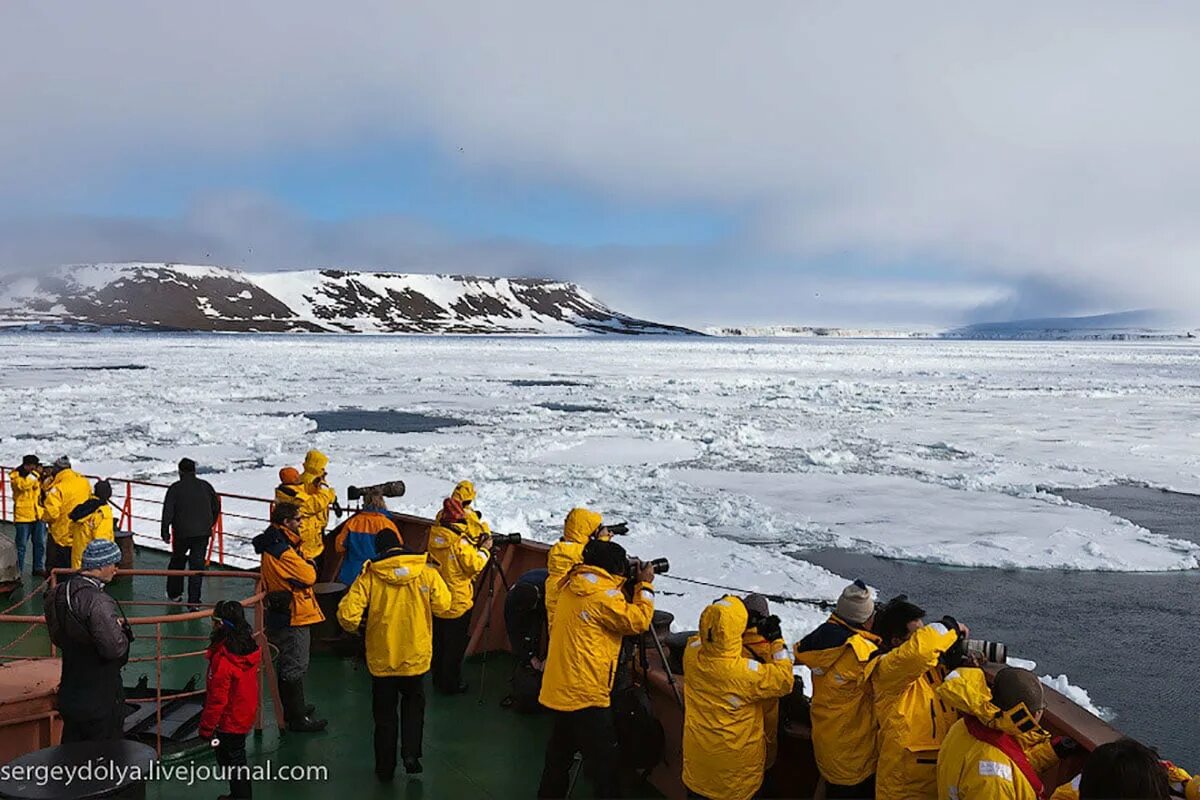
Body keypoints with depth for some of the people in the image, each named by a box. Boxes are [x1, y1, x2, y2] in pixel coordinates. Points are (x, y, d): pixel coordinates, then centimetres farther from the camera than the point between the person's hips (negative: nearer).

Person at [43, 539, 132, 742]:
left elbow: (57, 638, 13)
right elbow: (115, 648, -28)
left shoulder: (59, 592, 1)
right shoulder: (98, 603, -27)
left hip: (69, 693, 8)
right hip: (100, 701, -8)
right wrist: (121, 629, -9)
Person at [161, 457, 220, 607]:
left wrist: (165, 532, 2)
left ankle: (174, 593, 33)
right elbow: (216, 507, 12)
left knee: (177, 561, 21)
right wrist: (209, 525, 25)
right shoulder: (205, 486, 4)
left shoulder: (175, 488, -5)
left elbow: (167, 512, -7)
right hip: (203, 533, 1)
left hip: (182, 533, -1)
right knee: (197, 564, 3)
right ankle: (194, 601, -2)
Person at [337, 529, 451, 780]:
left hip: (382, 657, 0)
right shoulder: (426, 573, -10)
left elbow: (347, 614, -17)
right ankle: (411, 754, 13)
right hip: (416, 655, 1)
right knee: (413, 703, 25)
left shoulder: (369, 577, -13)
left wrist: (353, 628, 5)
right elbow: (443, 605, -1)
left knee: (384, 712, 17)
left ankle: (385, 768, 26)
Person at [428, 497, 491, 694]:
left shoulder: (435, 536, -1)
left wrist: (475, 546, 6)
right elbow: (474, 565, -16)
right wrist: (484, 549, -3)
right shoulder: (460, 541, -21)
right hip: (458, 602, -7)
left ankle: (438, 681, 31)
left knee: (439, 642, 18)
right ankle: (451, 684, 15)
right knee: (455, 645, 6)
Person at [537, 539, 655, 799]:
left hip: (561, 688, 9)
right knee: (604, 761, 0)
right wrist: (645, 585, -2)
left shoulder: (573, 585, 9)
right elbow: (638, 621, -12)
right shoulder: (603, 593, -18)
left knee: (560, 752, 21)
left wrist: (630, 585, 11)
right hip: (585, 693, -9)